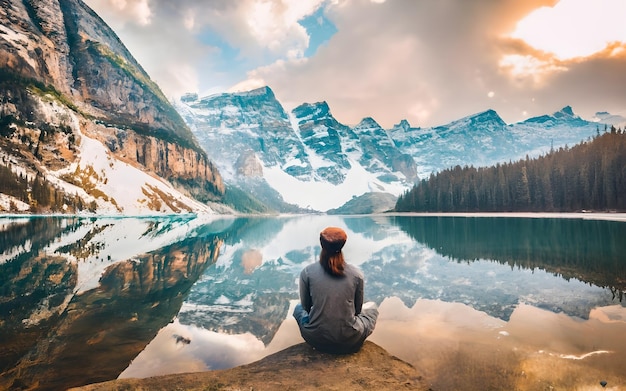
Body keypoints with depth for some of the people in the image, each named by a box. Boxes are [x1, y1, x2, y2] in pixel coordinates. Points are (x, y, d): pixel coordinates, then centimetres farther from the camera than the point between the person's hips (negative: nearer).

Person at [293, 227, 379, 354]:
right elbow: (357, 309, 4)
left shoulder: (307, 272, -9)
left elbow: (306, 306, 4)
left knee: (299, 307, 32)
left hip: (316, 340, 1)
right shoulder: (356, 273, -8)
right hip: (349, 343, 0)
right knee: (372, 307, 28)